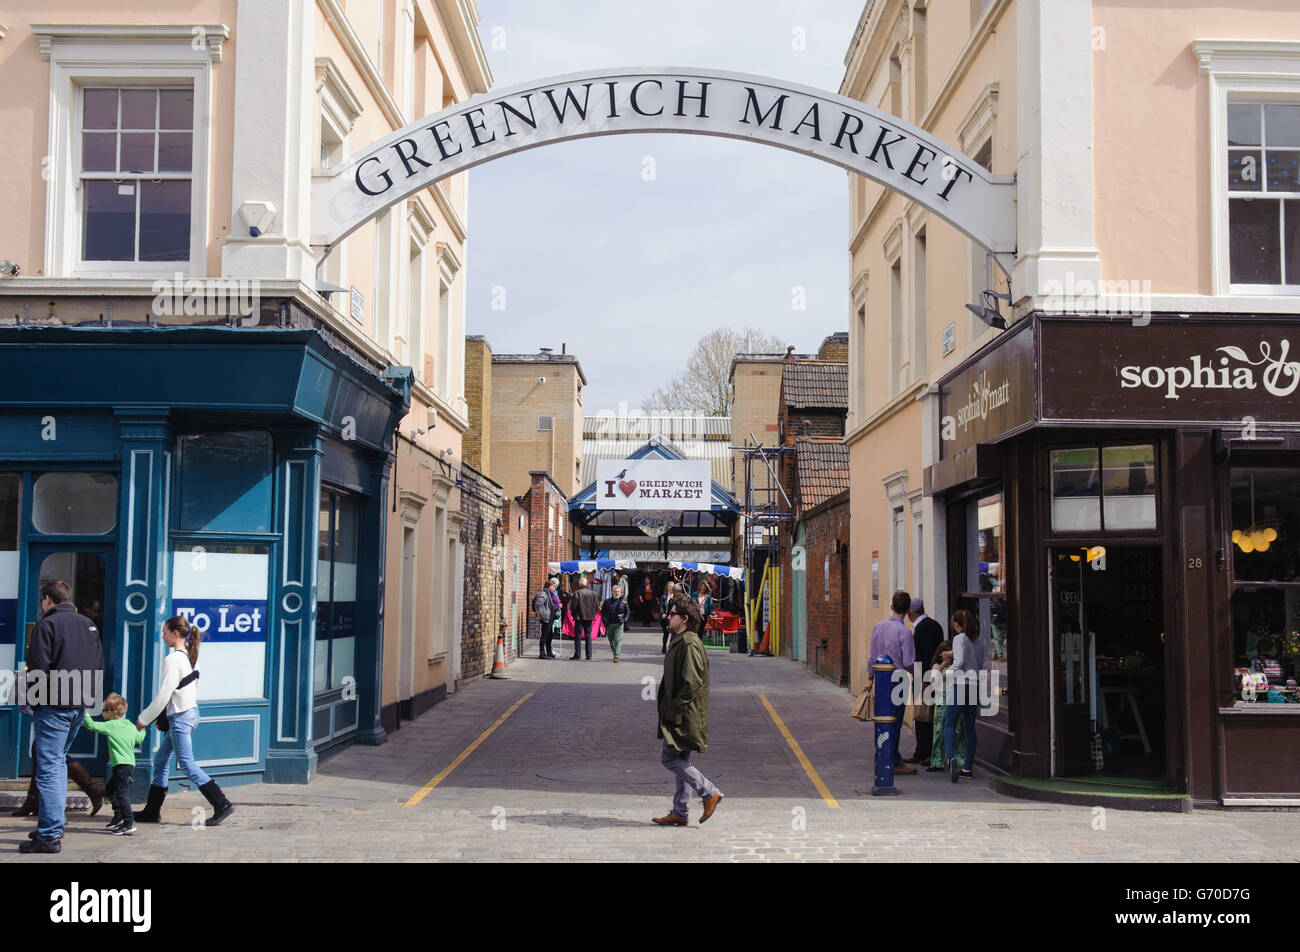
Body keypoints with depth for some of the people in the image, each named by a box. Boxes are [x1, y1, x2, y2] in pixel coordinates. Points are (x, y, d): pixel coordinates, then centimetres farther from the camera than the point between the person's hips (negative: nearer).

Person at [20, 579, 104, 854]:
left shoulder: (47, 625, -9)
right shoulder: (88, 625, 13)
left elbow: (38, 669, -13)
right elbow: (99, 667, 15)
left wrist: (34, 700, -1)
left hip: (53, 707, -8)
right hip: (80, 707, 8)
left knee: (48, 768, -7)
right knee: (58, 762, 20)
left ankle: (50, 835, -10)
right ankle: (53, 824, 23)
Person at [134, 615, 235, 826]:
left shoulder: (172, 660, -18)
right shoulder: (190, 656, 8)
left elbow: (163, 696, -19)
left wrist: (143, 719, -8)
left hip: (180, 717, -9)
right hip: (191, 711, 9)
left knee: (187, 763, -4)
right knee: (160, 760, 15)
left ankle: (222, 805, -5)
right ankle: (152, 811, 20)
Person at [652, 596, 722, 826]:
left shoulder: (689, 644, -18)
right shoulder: (680, 641, 15)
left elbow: (692, 682, -24)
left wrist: (675, 708, -20)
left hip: (684, 715, -10)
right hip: (679, 714, 10)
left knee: (668, 758, -7)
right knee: (680, 761, 12)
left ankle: (709, 792, -1)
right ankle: (680, 813, 16)